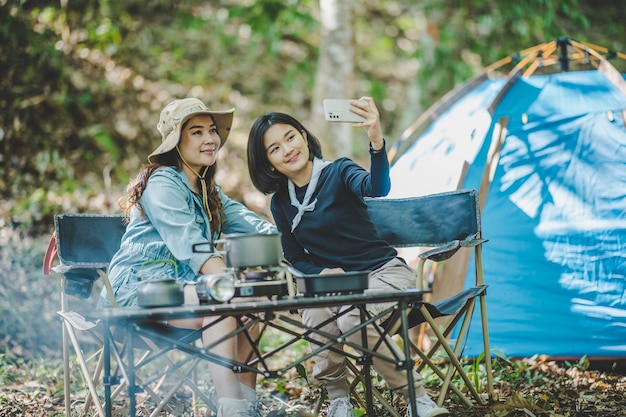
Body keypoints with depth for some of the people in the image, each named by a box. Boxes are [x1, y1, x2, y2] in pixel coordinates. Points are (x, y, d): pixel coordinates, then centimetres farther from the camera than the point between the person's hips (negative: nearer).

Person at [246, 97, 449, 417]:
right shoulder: (281, 202, 5)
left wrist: (376, 140, -50)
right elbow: (295, 259, 11)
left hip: (384, 272, -4)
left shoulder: (338, 173, -10)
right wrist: (321, 273, -12)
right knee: (316, 314, -31)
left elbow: (377, 189, -32)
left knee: (352, 318, -34)